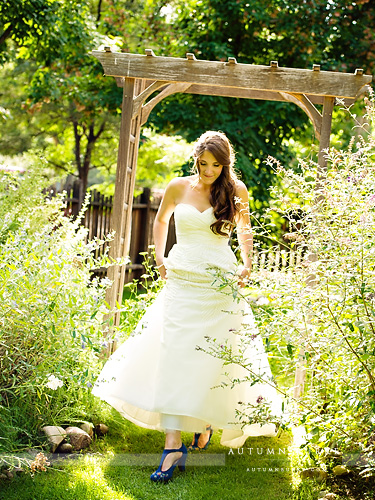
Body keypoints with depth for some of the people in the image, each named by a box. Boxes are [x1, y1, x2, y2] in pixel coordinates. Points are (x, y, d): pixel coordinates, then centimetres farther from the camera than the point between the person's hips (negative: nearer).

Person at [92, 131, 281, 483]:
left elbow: (245, 230, 21)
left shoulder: (236, 190, 4)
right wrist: (160, 259, 14)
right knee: (174, 358, -10)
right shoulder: (179, 187, 5)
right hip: (182, 280, 0)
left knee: (215, 358, 0)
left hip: (221, 284, 0)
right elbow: (160, 220, 24)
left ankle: (207, 422, 27)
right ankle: (174, 445, -12)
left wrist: (247, 266, 11)